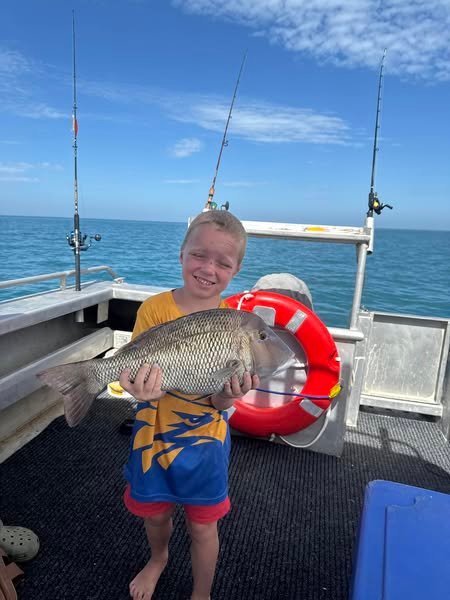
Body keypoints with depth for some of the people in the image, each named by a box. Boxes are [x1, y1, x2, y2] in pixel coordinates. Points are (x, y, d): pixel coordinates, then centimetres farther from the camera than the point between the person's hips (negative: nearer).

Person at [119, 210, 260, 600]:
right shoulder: (154, 309, -15)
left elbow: (219, 403, -14)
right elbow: (136, 372, -14)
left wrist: (229, 394, -36)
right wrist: (143, 390, -36)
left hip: (204, 440, -1)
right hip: (153, 434, 1)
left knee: (202, 525, 16)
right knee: (155, 513, 24)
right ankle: (158, 558, 60)